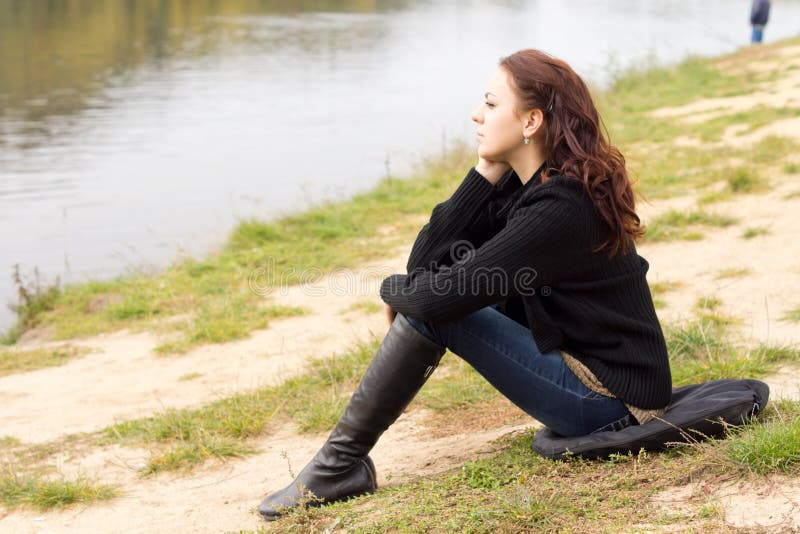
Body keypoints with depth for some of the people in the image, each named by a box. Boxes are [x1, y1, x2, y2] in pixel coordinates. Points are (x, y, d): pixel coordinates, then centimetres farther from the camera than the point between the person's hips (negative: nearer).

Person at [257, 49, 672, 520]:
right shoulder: (522, 184, 3)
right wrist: (485, 176, -8)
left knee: (432, 306, -16)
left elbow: (440, 295, -27)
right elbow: (424, 262, -2)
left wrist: (393, 290, -5)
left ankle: (342, 464, -4)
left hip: (611, 401, -9)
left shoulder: (559, 210, -25)